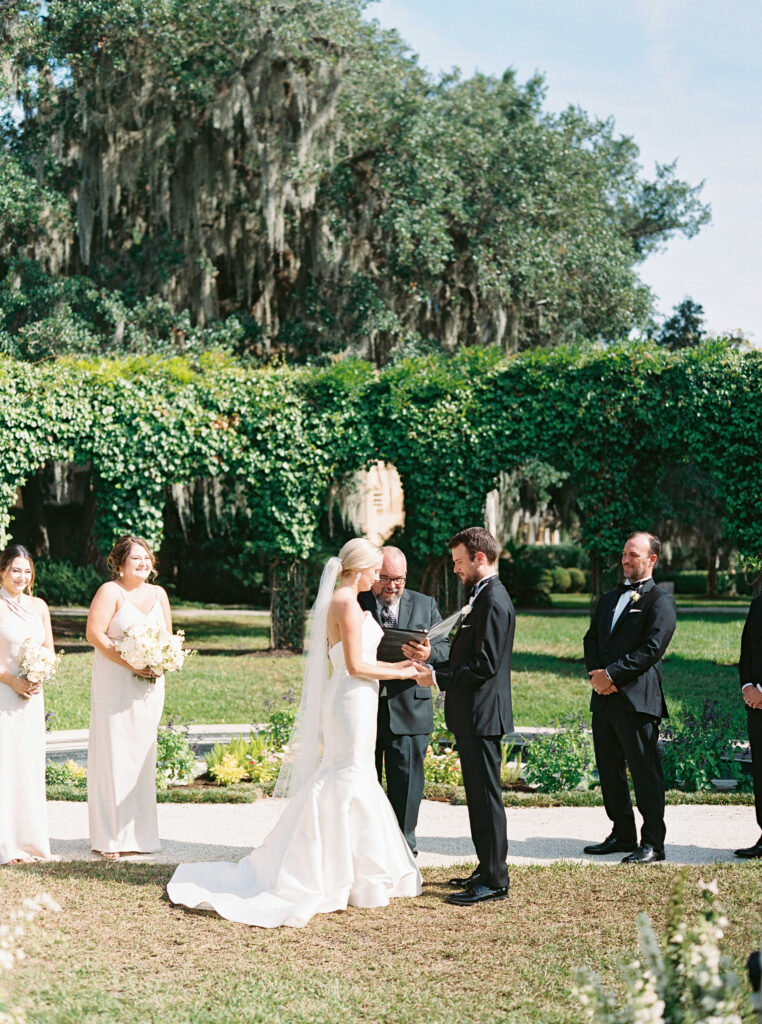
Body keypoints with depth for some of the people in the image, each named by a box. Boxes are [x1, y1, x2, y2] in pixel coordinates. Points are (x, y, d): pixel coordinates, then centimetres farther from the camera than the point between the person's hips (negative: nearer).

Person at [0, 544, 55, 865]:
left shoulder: (39, 606, 11)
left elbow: (49, 651, 15)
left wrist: (38, 680, -2)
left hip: (32, 695, 5)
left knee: (31, 764, 7)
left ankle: (31, 840, 15)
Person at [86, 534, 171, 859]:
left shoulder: (158, 593, 12)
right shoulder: (110, 591, -6)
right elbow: (94, 633, -13)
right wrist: (129, 663, -20)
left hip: (149, 685, 6)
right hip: (115, 683, -6)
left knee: (142, 753, 7)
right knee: (114, 753, -5)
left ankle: (139, 833, 14)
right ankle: (110, 837, -2)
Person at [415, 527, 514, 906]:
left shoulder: (494, 602, -17)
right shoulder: (483, 598, 16)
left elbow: (484, 665, -22)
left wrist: (438, 677, -17)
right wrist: (432, 666, 8)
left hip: (481, 714, -11)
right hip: (472, 715, 11)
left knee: (486, 796, -6)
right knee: (479, 795, 16)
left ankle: (494, 881, -1)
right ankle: (487, 870, 25)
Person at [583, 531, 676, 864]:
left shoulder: (660, 601, -3)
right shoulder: (609, 599, 22)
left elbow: (652, 649, -13)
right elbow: (591, 639, 17)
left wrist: (611, 674, -15)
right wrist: (595, 672, -2)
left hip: (638, 699, -8)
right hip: (604, 698, 8)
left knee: (645, 772, -5)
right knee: (609, 770, 12)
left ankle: (653, 843, 0)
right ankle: (622, 835, 23)